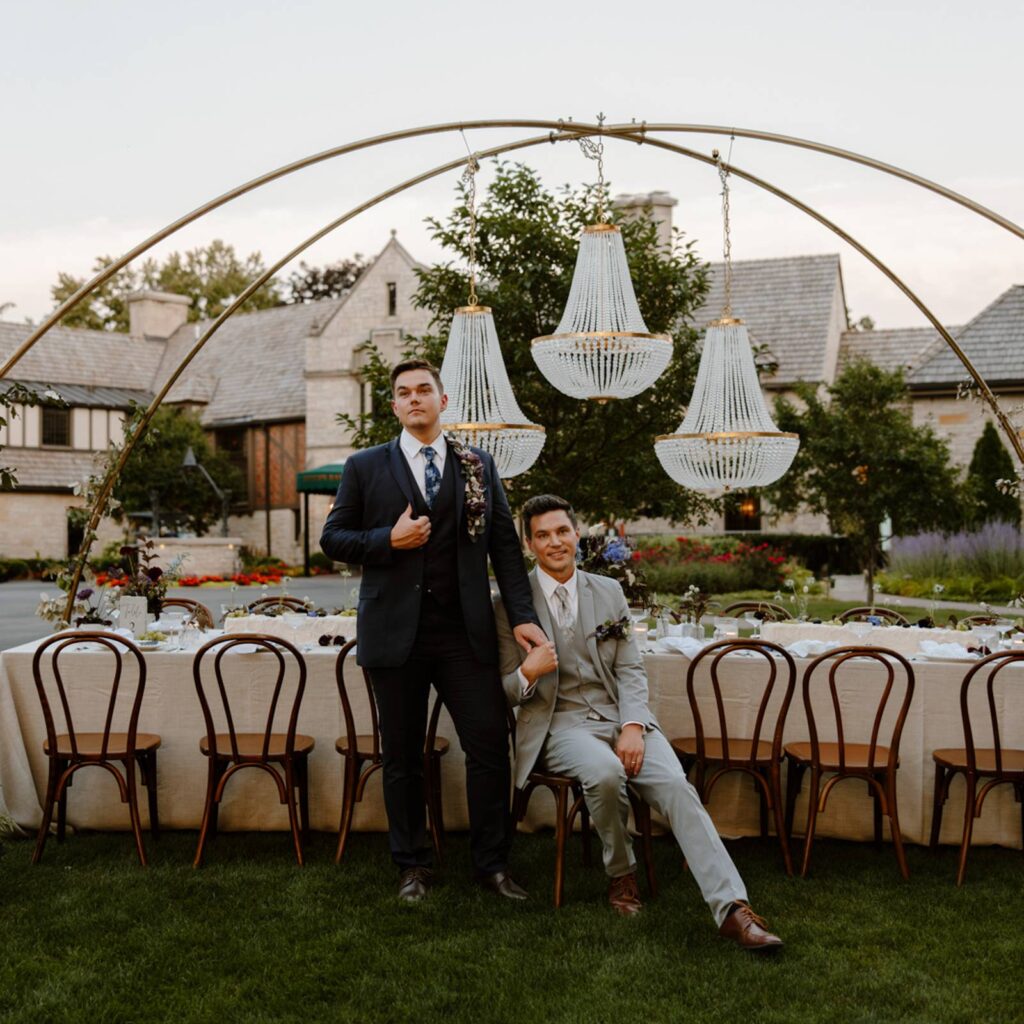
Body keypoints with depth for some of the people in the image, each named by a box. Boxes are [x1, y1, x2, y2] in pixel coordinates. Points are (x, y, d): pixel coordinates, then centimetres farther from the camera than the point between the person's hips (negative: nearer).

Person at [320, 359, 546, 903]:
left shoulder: (479, 466, 9)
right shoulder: (365, 467, 6)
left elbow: (505, 544, 7)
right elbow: (332, 538, 6)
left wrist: (522, 615, -3)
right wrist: (388, 539, -11)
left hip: (465, 630, 1)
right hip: (395, 629, 0)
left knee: (490, 744, -2)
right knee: (402, 755, 8)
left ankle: (492, 863, 14)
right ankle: (412, 866, 23)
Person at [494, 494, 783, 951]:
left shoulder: (609, 592, 11)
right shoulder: (512, 605, 2)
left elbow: (630, 669, 7)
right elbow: (505, 692, 3)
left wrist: (633, 726, -11)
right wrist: (527, 673, -22)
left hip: (620, 715, 3)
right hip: (559, 723, -3)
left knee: (676, 786, -23)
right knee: (605, 771, -34)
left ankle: (732, 908, -26)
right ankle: (621, 874, -7)